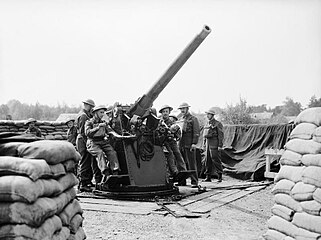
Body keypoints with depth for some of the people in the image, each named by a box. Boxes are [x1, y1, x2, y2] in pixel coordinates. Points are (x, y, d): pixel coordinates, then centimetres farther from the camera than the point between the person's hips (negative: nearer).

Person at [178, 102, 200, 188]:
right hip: (181, 144, 6)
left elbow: (196, 132, -7)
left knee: (191, 163, -5)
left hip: (189, 145, -6)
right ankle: (182, 181, 14)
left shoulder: (193, 119, -1)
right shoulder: (180, 119, 20)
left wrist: (194, 143, -16)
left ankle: (194, 182, -1)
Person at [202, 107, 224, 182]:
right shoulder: (207, 124, 16)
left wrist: (220, 145, -15)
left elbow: (221, 135, -10)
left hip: (214, 144, -7)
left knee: (216, 160, -6)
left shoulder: (218, 124, -6)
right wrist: (204, 145, 16)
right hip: (208, 144, 7)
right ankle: (208, 177, 11)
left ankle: (220, 176, 2)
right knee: (207, 160, 6)